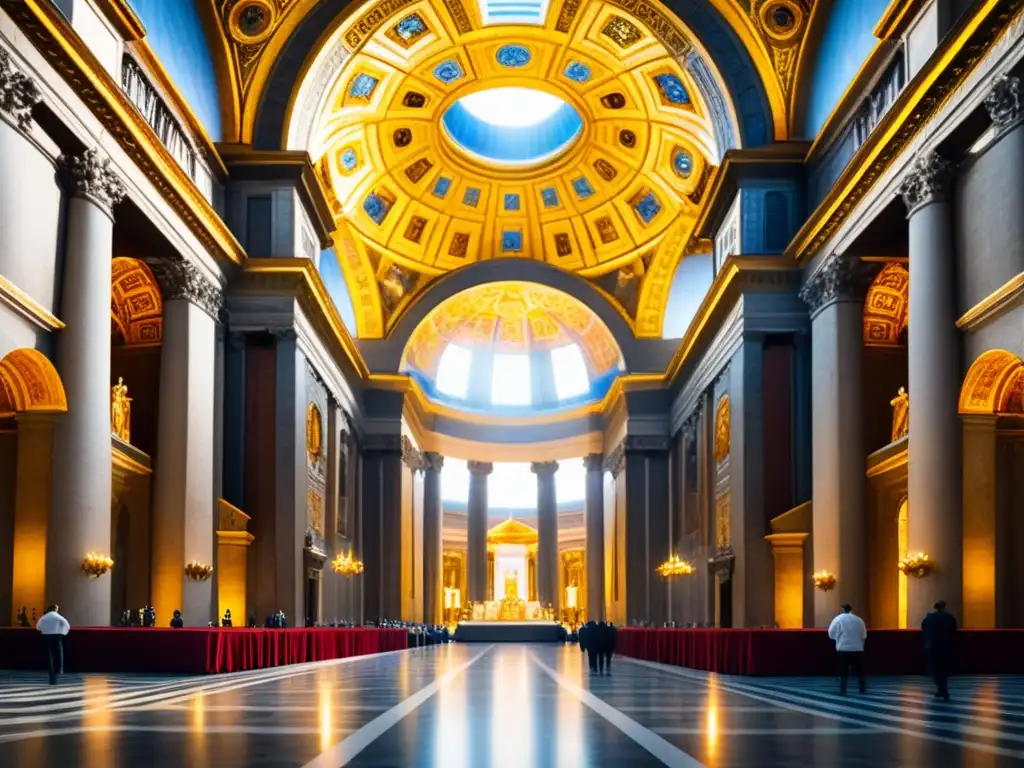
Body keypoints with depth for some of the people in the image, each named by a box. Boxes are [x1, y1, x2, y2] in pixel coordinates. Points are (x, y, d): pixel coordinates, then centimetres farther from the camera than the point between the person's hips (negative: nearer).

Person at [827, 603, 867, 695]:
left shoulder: (838, 619, -5)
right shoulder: (858, 620, 3)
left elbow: (831, 634, -3)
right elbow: (864, 635, 7)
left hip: (843, 649, -2)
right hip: (857, 649, 2)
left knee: (843, 671, 3)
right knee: (859, 670, 14)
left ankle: (843, 691, -1)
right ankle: (863, 689, 20)